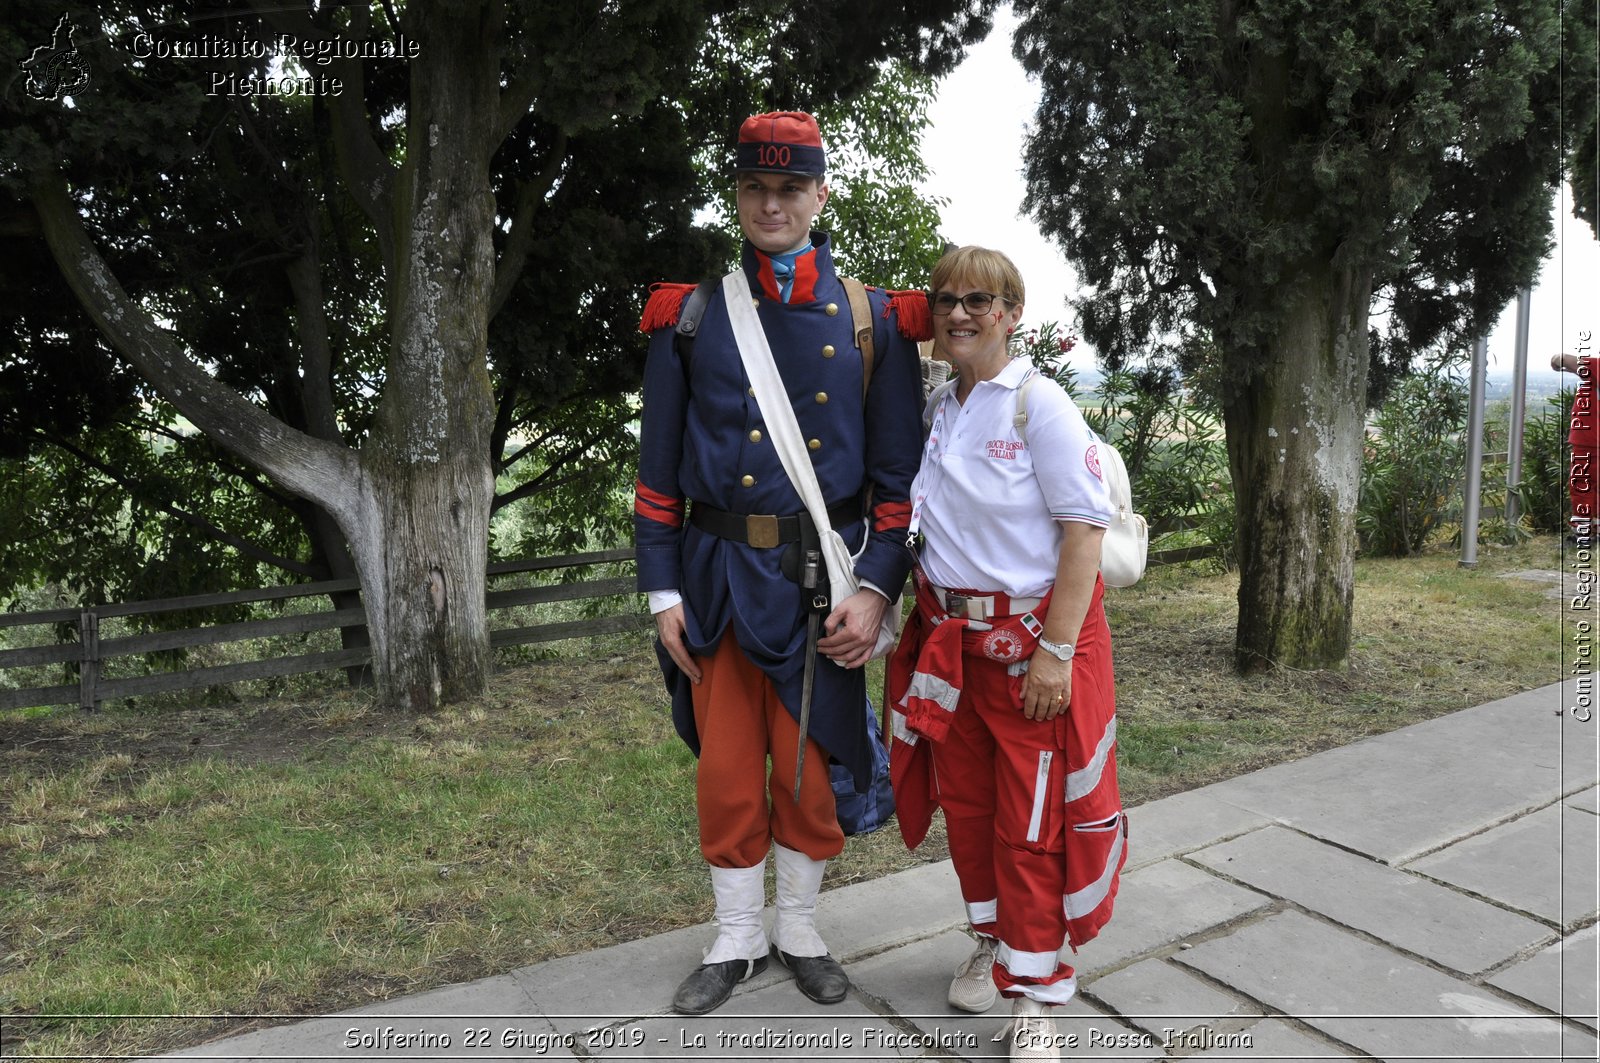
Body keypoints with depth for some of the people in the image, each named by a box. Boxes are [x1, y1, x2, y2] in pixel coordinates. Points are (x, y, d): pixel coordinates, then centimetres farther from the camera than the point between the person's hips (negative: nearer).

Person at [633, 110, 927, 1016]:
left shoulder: (874, 321, 2)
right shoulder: (690, 318, 4)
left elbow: (899, 473, 1)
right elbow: (660, 470, 4)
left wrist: (876, 589, -8)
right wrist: (664, 591, -1)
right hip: (720, 578, 1)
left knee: (809, 767, 10)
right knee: (727, 770, 9)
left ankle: (801, 931, 32)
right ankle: (738, 940, 30)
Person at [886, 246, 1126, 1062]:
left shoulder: (1039, 405, -12)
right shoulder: (933, 412, 7)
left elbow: (1084, 531, -16)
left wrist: (1056, 651, -20)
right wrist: (915, 620, 8)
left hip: (1031, 637, -6)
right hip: (948, 636, 6)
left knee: (1032, 818, 2)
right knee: (964, 801, 16)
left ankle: (1034, 994, 18)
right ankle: (993, 940, 38)